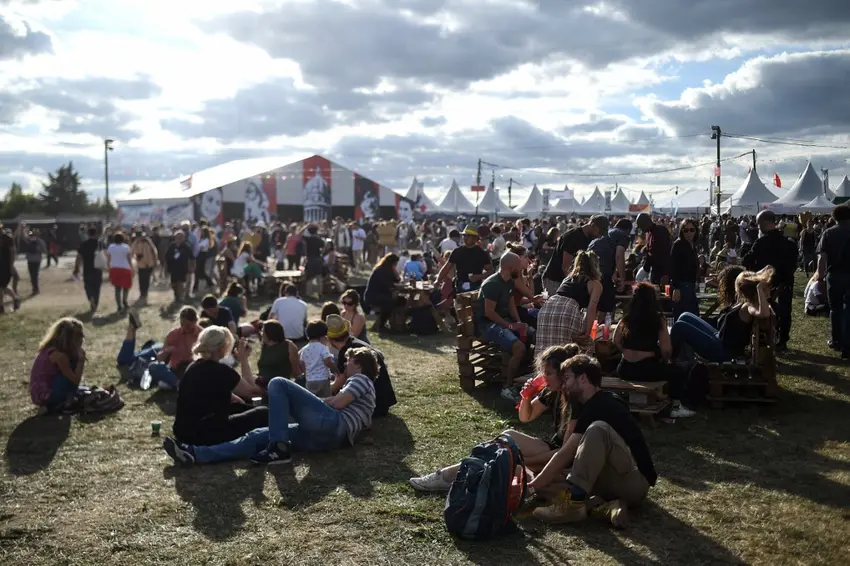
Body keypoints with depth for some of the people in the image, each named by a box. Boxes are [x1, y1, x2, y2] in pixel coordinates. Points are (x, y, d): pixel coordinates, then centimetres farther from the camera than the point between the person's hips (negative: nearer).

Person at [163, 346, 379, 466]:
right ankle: (195, 454, -17)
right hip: (331, 437, 8)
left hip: (333, 424, -8)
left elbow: (339, 402, -6)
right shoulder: (360, 386, 41)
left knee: (278, 383, -11)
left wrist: (313, 403, 13)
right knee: (260, 435, -4)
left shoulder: (361, 379, 13)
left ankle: (279, 448, -21)